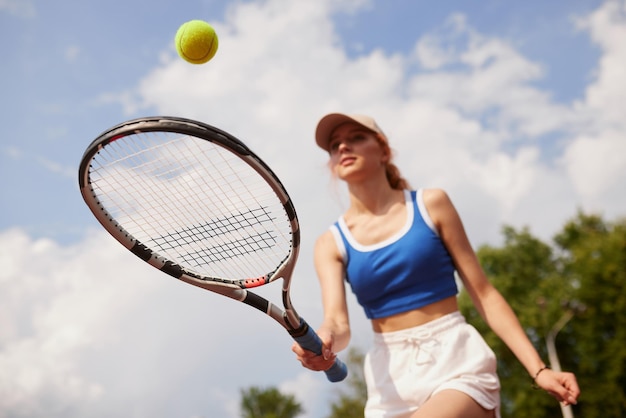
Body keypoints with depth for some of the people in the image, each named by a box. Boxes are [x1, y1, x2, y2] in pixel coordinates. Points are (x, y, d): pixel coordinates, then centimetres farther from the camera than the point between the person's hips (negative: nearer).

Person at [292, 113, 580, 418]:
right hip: (390, 380, 3)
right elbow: (337, 321, -9)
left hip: (457, 363, -2)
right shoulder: (331, 243, 4)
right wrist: (320, 344, -33)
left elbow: (483, 293, 2)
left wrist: (538, 369, -4)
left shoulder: (431, 205, 0)